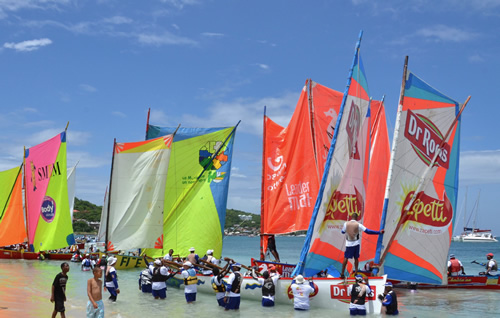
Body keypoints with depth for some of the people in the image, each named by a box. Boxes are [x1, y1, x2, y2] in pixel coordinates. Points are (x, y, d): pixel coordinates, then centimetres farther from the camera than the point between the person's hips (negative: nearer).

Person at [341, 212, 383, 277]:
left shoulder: (346, 224, -6)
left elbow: (343, 232, 10)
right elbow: (368, 231, -11)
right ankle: (356, 272, 14)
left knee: (346, 258, 6)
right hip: (356, 244, 0)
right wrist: (379, 232, -7)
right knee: (356, 258, 13)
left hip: (348, 244, 0)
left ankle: (342, 273, 5)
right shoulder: (358, 224, -8)